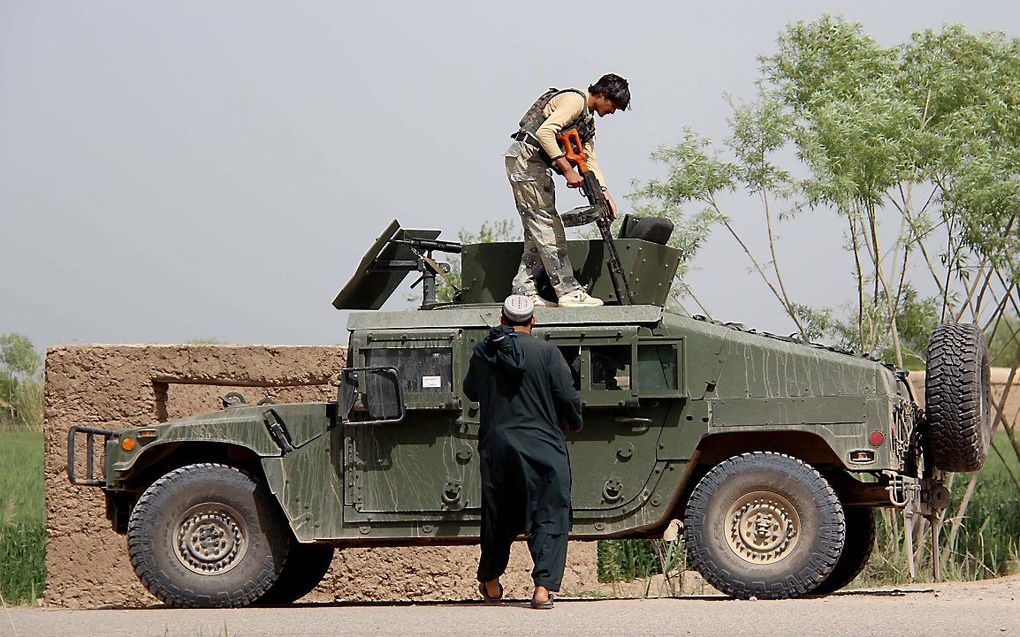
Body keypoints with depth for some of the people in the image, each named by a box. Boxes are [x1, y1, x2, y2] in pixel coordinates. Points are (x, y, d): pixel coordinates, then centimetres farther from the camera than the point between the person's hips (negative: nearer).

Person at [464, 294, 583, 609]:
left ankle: (490, 583, 31)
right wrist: (574, 423, 13)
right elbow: (568, 399, -7)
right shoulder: (546, 353, -7)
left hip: (495, 446, 4)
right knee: (549, 517, 0)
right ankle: (543, 586, -12)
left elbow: (470, 391, 21)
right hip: (542, 448, -4)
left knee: (497, 515, 18)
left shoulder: (482, 354, 4)